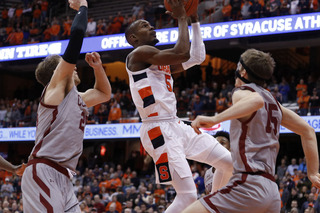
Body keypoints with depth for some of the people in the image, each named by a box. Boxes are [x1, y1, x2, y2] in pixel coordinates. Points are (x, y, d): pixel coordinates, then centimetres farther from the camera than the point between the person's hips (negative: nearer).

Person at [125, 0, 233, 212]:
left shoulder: (162, 62, 20)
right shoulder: (138, 54, -8)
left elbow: (197, 57, 19)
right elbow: (182, 53, -20)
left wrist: (194, 19, 18)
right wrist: (181, 18, -8)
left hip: (176, 126, 9)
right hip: (159, 131, -9)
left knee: (229, 163, 10)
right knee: (188, 195, -15)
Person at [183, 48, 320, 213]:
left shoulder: (241, 93, 0)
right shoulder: (273, 102, 23)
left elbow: (256, 100, -26)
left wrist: (215, 119, -31)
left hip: (247, 185, -8)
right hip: (272, 191, 8)